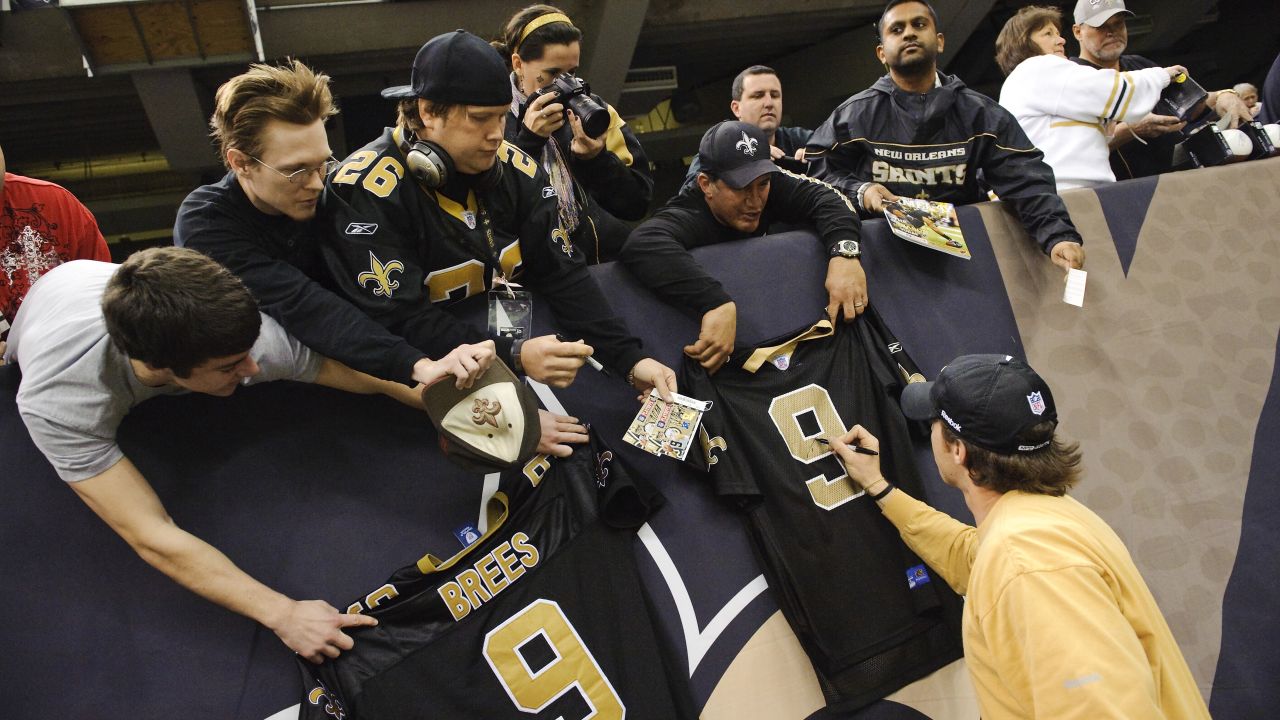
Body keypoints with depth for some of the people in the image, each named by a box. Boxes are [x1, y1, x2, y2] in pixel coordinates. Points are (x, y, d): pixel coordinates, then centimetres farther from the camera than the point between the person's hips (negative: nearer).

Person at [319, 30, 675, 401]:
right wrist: (514, 356, -33)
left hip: (511, 335, 5)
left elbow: (563, 274, -4)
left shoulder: (514, 168, -3)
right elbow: (400, 321, -23)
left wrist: (631, 359, -16)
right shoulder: (366, 190, -19)